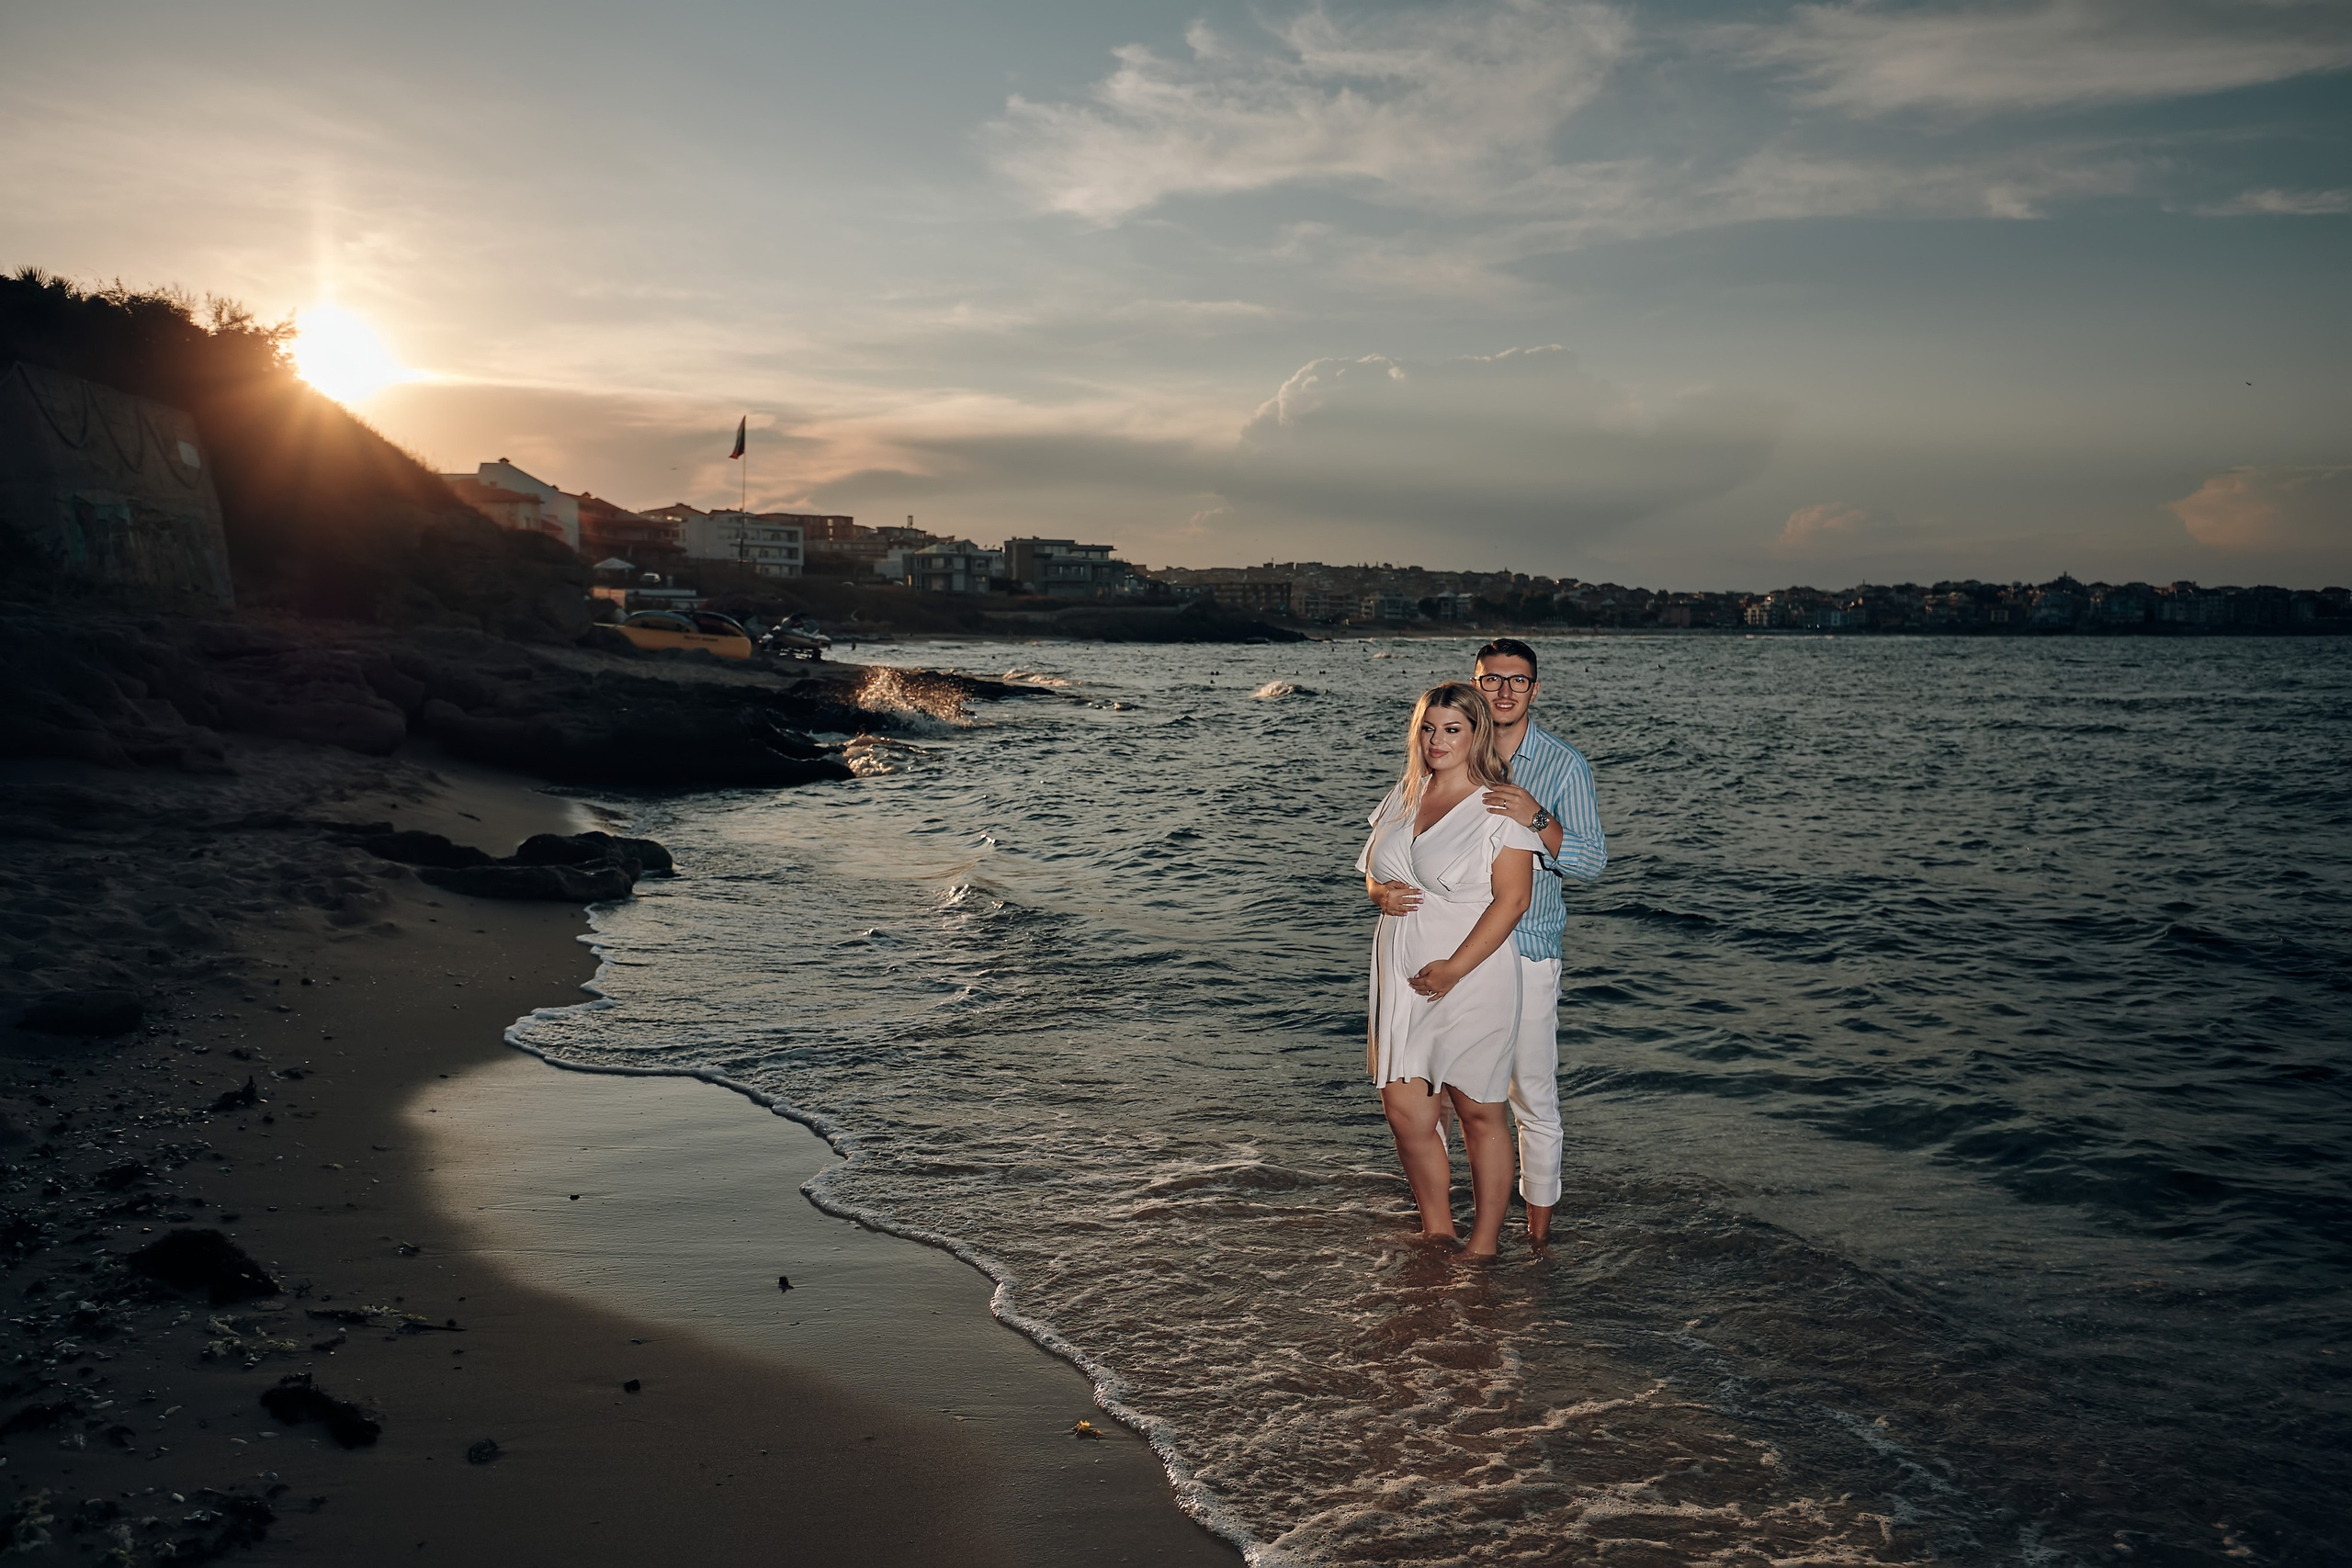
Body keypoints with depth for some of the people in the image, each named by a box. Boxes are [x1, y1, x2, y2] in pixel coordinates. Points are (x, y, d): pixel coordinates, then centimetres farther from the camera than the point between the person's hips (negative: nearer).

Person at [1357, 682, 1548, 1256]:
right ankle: (1437, 1236, 22)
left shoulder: (1500, 808, -9)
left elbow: (1512, 898, -14)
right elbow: (1372, 865, 20)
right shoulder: (1403, 795, 11)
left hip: (1472, 978, -5)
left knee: (1479, 1112, 5)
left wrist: (1454, 968, -20)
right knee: (1405, 1110, 4)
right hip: (1402, 977, 6)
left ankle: (1483, 1247, 18)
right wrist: (1381, 892, -5)